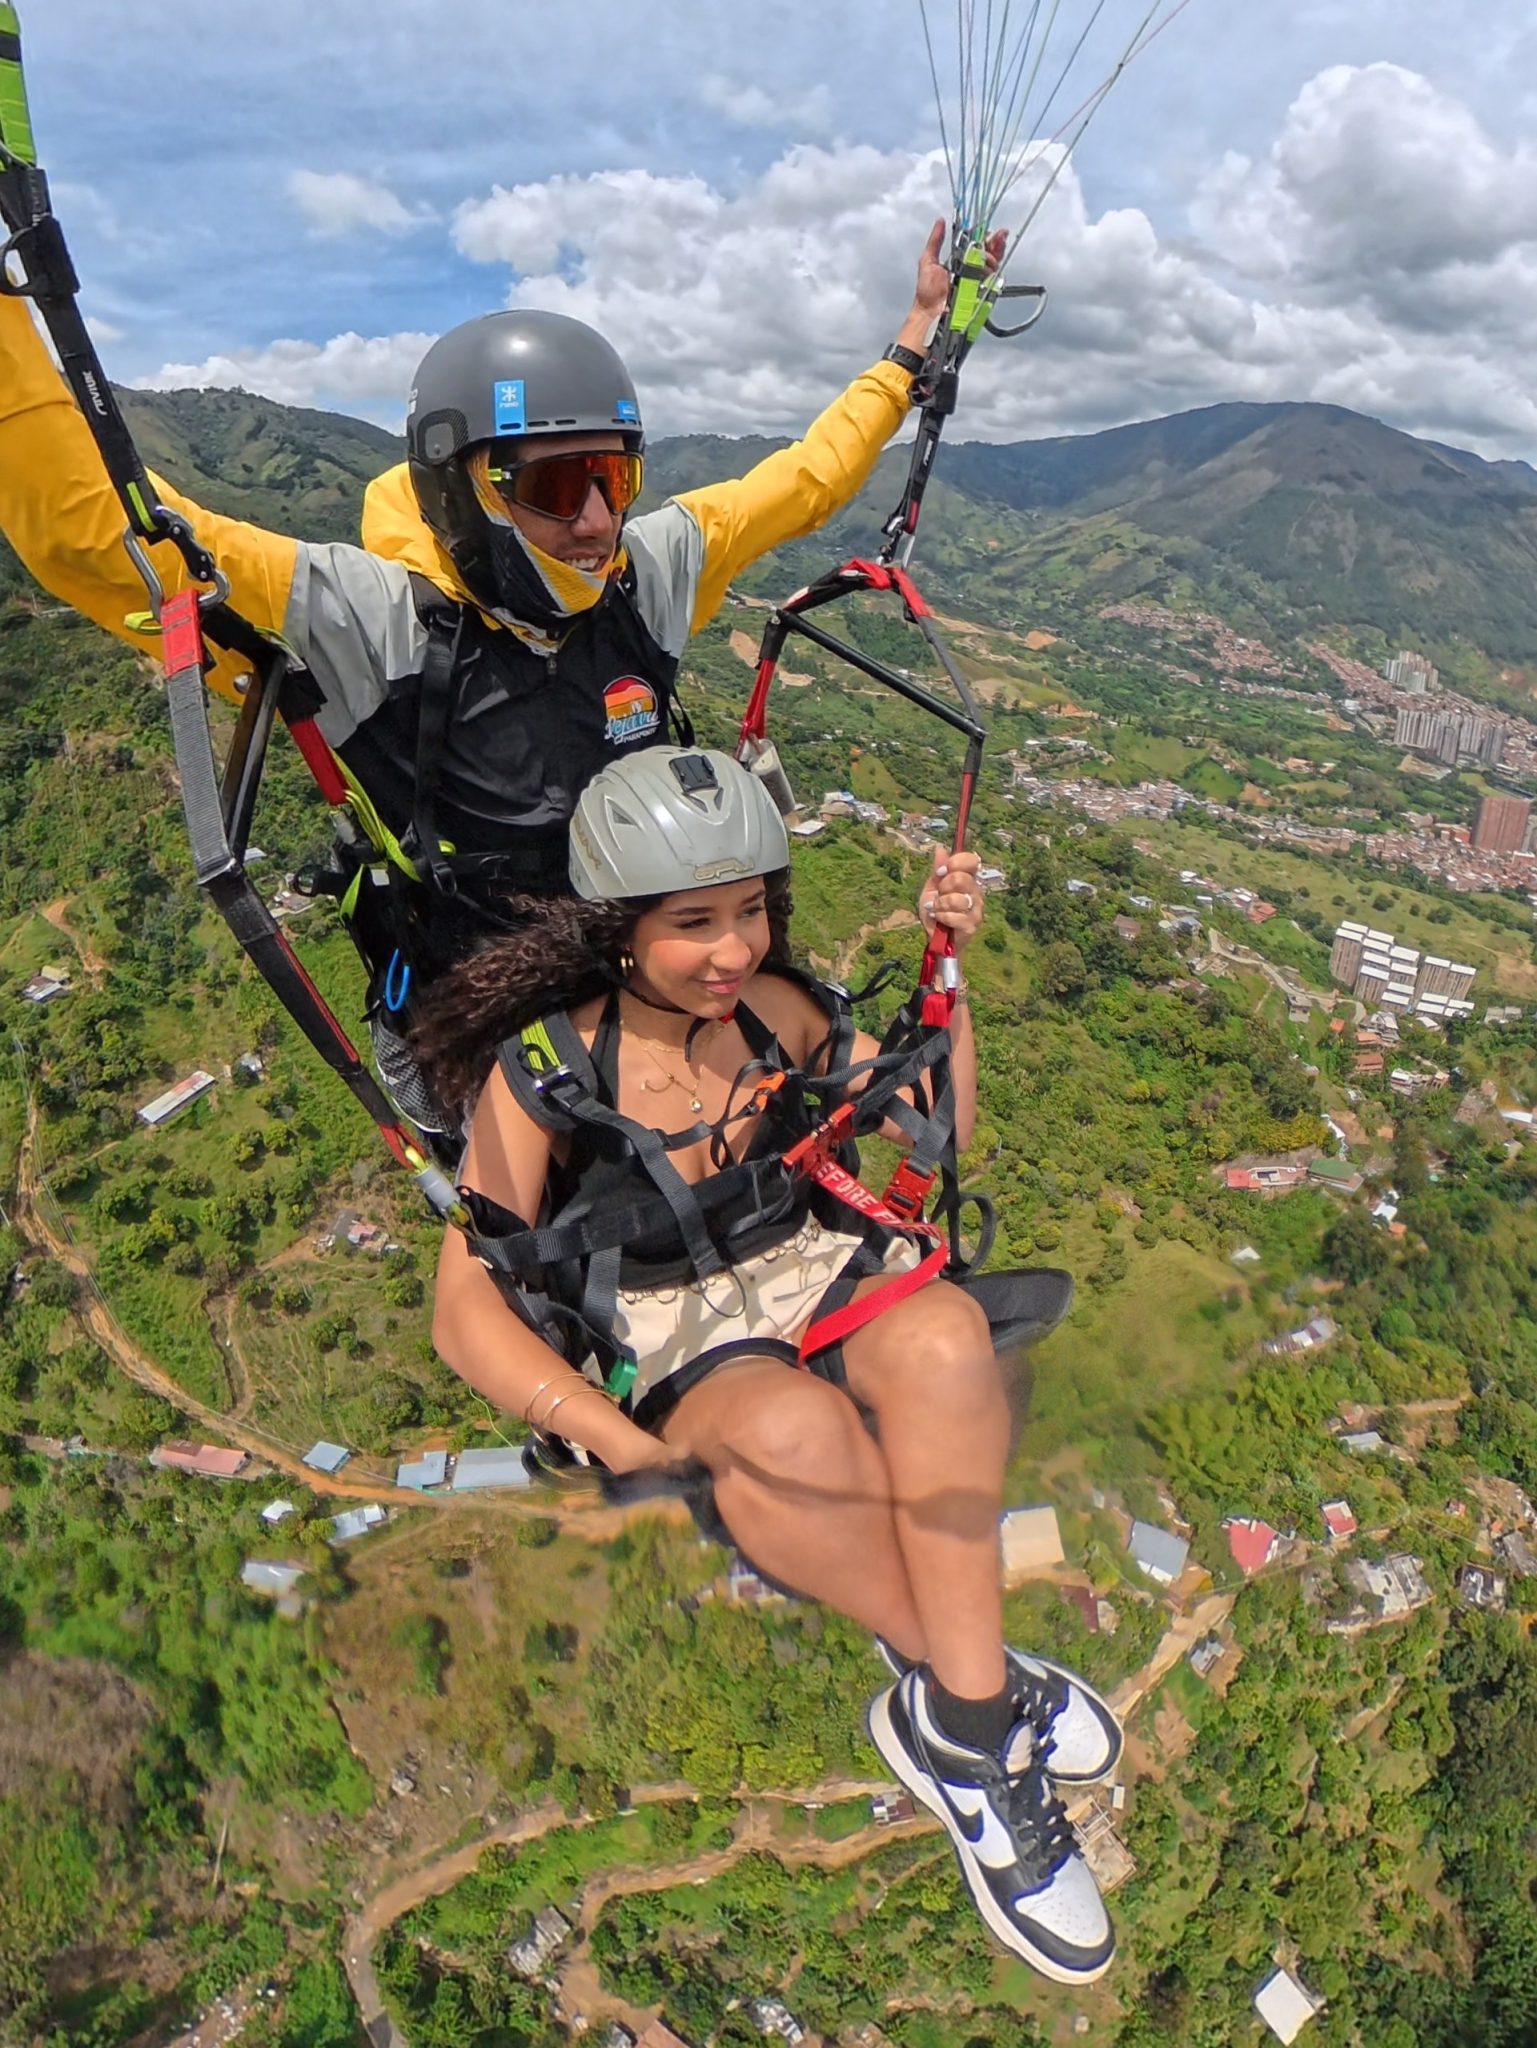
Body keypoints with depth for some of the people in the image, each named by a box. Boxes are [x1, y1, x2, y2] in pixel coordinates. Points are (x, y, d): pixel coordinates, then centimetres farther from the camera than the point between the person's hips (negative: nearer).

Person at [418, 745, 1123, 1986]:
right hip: (668, 1334, -3)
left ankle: (958, 1716, -21)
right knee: (786, 1425, -37)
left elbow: (938, 1128, 11)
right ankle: (987, 1691, -15)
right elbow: (469, 1311, -9)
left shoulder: (776, 1008, 3)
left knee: (941, 1336, -31)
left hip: (812, 1268, 4)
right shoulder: (542, 1070, -9)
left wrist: (946, 965, -3)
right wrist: (634, 1448, -21)